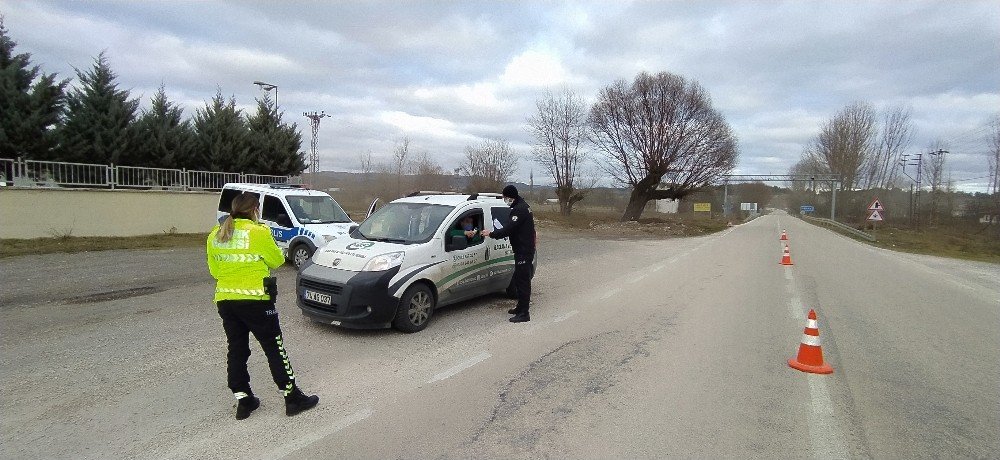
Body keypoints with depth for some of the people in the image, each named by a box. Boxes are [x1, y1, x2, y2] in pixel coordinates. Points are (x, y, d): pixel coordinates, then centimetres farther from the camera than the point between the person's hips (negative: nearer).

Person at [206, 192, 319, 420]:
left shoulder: (215, 235, 7)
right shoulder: (258, 232, -13)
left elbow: (214, 270, 13)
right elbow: (277, 260, -2)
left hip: (225, 299, 6)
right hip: (254, 299, -6)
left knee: (236, 350, 14)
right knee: (274, 348, 2)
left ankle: (243, 399, 19)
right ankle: (292, 397, 9)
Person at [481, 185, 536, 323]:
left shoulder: (520, 209, -19)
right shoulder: (522, 206, 15)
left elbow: (509, 229, -24)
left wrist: (491, 234, -14)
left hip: (524, 251, -11)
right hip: (523, 249, 11)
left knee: (522, 280, -9)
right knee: (520, 279, 18)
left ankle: (524, 313, -6)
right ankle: (521, 307, 30)